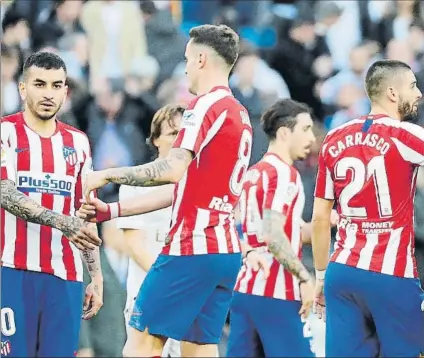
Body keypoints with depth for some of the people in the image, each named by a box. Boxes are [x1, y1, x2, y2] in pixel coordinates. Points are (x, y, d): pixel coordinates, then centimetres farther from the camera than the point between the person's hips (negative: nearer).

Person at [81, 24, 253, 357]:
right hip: (227, 251, 9)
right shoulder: (241, 115, 19)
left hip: (192, 247, -9)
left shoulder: (206, 105, -10)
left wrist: (109, 175, -11)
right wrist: (115, 210, 22)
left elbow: (174, 170, -22)